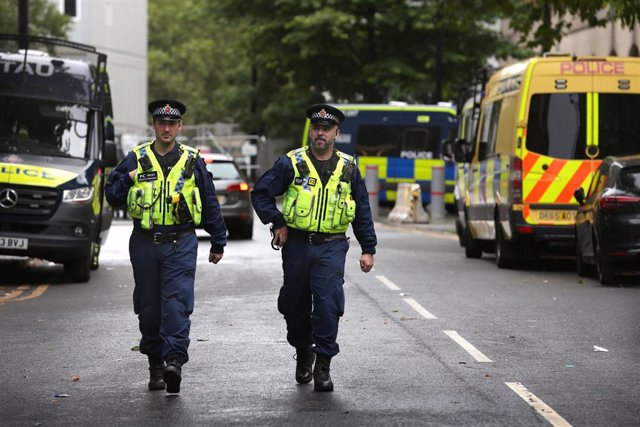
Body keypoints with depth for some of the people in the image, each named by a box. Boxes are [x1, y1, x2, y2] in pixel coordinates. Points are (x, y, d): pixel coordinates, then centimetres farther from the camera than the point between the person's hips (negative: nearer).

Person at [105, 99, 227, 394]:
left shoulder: (191, 161, 7)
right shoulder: (136, 159, 7)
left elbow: (210, 204, 13)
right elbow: (112, 195, 7)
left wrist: (218, 243, 15)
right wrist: (128, 179, -13)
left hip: (181, 245, -2)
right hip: (145, 244, 2)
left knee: (176, 302, -15)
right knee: (148, 305, 7)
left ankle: (174, 359, -22)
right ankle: (155, 362, 20)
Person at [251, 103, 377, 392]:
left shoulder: (348, 168, 7)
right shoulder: (291, 164, 0)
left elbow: (362, 211, 12)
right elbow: (261, 192, 2)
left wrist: (368, 249, 8)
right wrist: (277, 223, -5)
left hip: (331, 247, 0)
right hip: (297, 245, 0)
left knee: (328, 304, -13)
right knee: (295, 304, 9)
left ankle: (323, 367, -7)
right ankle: (303, 353, 33)